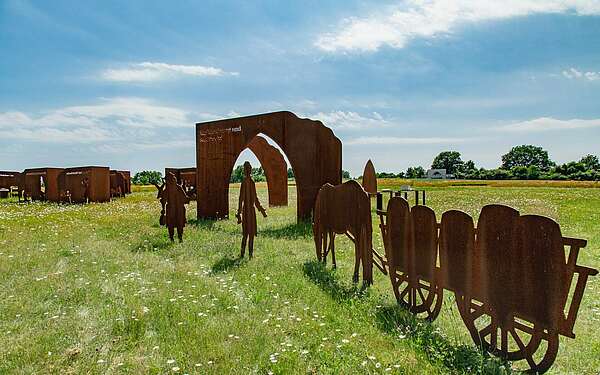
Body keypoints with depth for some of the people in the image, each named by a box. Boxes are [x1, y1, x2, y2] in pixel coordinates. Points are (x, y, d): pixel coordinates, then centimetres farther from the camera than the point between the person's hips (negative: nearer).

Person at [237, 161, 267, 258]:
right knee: (246, 234, -2)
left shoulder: (252, 182, 12)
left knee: (251, 233, 11)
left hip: (252, 210, 8)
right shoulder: (244, 182, -14)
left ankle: (250, 254, 20)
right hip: (246, 210, -8)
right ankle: (242, 254, 9)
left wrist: (262, 210, 23)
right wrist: (239, 214, -20)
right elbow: (241, 199, -18)